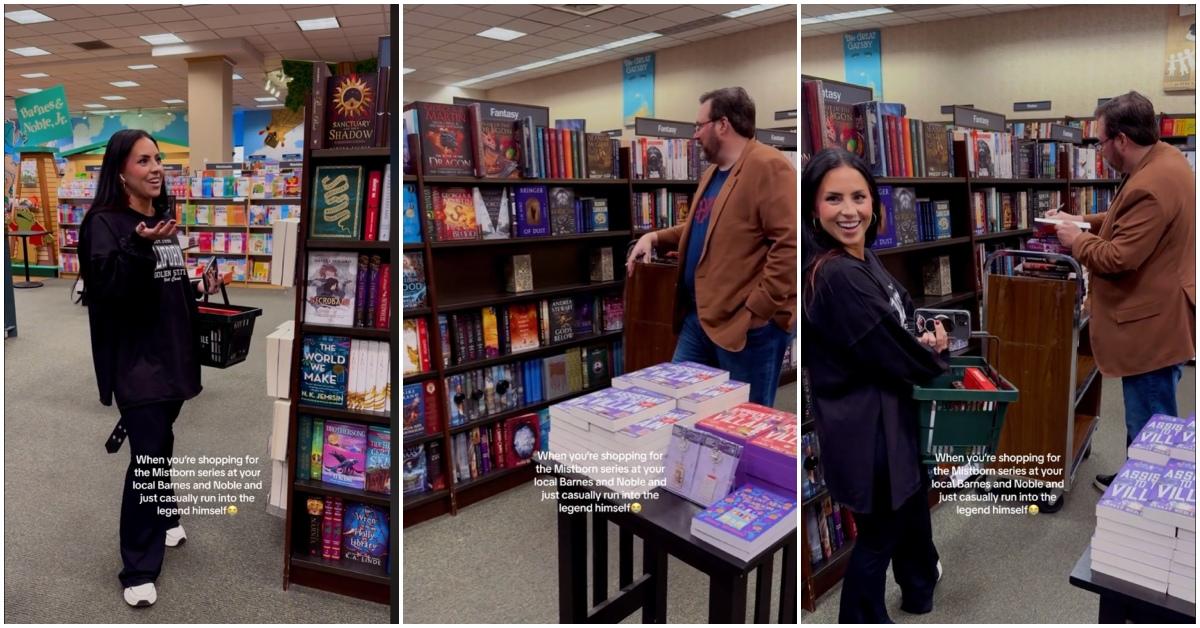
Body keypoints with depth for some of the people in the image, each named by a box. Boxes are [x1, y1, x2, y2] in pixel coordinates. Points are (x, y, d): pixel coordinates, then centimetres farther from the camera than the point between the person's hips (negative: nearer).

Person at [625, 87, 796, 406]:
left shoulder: (768, 167, -15)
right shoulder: (712, 173, 17)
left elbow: (790, 244, -22)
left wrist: (757, 311, -22)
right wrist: (655, 237, 14)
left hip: (748, 324, -9)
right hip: (700, 317, 10)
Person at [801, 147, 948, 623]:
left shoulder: (863, 258, -1)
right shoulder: (836, 276, -30)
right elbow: (892, 356, -22)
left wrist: (922, 344, -4)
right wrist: (937, 355, -2)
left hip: (889, 413, 10)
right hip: (865, 426, -10)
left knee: (914, 497, 31)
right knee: (878, 532, 9)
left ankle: (920, 586, 58)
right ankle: (863, 617, 33)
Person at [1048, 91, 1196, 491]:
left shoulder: (1151, 185, -27)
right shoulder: (1164, 158, 7)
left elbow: (1119, 258, -24)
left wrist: (1077, 241, -8)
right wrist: (1085, 221, 11)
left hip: (1154, 323, -11)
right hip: (1158, 316, 11)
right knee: (1145, 417, 24)